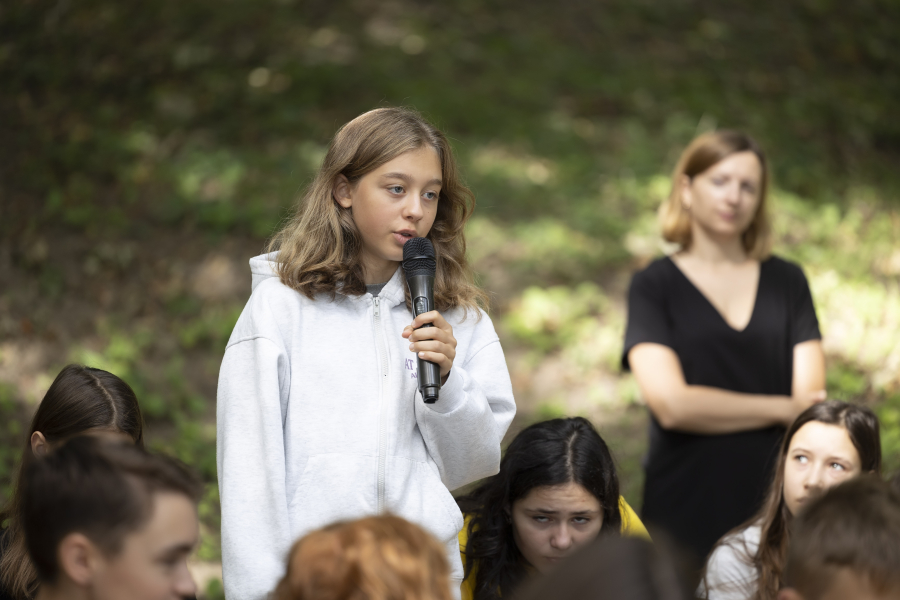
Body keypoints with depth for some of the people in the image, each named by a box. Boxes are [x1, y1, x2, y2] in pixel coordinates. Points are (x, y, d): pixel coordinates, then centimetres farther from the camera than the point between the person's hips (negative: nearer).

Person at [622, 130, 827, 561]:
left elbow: (812, 398, 3)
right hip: (685, 511, -2)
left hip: (774, 505, 2)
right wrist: (784, 409, -5)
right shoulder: (654, 286, 3)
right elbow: (671, 404, -10)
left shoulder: (787, 281, 12)